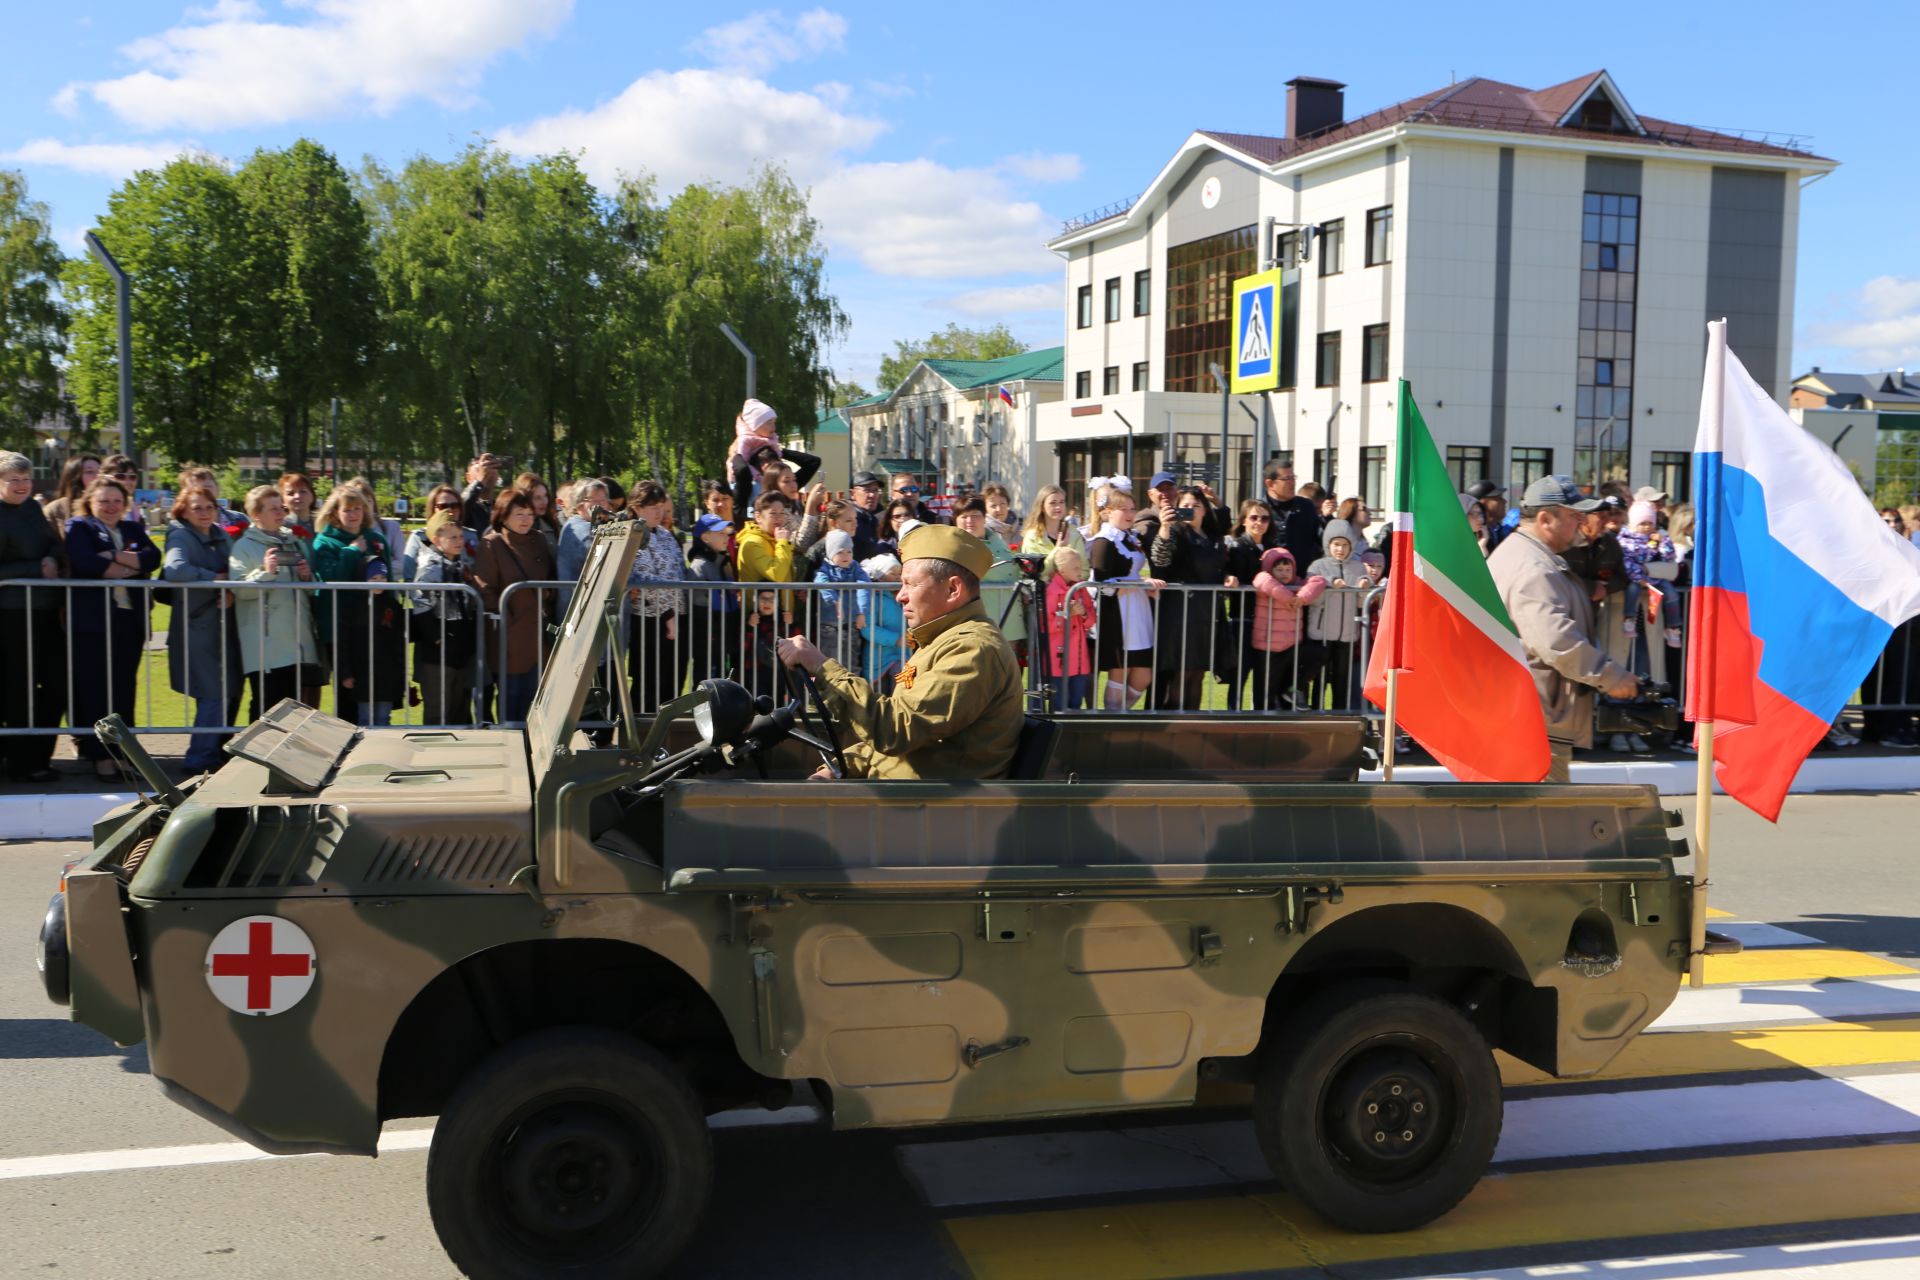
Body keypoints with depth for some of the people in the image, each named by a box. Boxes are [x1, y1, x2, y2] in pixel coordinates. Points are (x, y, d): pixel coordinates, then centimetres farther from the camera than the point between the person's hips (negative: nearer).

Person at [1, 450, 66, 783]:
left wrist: (53, 558, -4)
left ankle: (37, 755, 23)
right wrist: (38, 569, -13)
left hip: (46, 610, 8)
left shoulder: (32, 508, 11)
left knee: (56, 684, 10)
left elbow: (57, 543, 17)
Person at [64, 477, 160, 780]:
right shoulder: (78, 527, 3)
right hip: (91, 621, -4)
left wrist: (116, 557, -16)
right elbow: (84, 562, -17)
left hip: (130, 619, 4)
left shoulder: (134, 529, 17)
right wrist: (133, 566, -8)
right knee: (93, 689, -2)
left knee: (124, 689, 7)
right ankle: (99, 754, 1)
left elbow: (153, 557, -2)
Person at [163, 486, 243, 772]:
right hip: (197, 628, -7)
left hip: (225, 625, 7)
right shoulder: (180, 537, -10)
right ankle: (199, 760, 2)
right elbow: (175, 569, -29)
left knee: (233, 689, 11)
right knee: (215, 695, -8)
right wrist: (215, 578, -18)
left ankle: (220, 751, 25)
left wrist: (231, 592, -11)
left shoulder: (221, 535, 12)